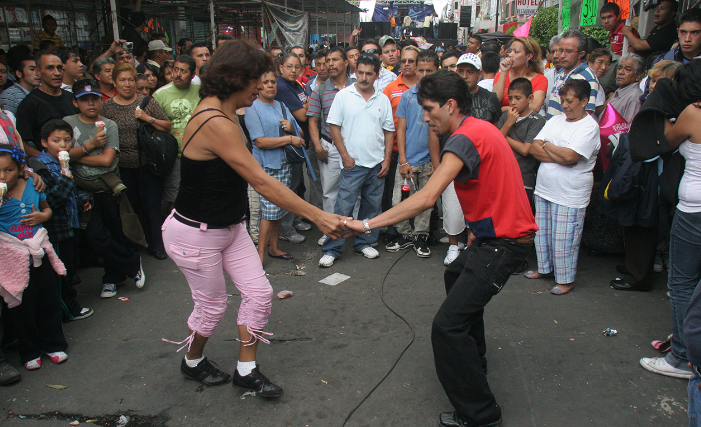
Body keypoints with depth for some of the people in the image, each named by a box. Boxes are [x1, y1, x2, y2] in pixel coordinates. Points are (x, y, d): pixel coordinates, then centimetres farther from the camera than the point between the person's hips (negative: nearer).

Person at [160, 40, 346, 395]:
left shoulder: (224, 113, 2)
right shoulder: (214, 122, -29)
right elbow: (261, 183, -32)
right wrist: (318, 216, -30)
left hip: (229, 227, 9)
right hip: (195, 235, -9)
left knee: (259, 293, 6)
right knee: (212, 305, 11)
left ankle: (246, 371, 24)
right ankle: (192, 363, 41)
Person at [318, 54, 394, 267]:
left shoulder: (383, 99, 7)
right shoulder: (343, 96, -1)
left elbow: (388, 131, 10)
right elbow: (334, 127, -1)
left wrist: (387, 159, 2)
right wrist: (345, 156, -7)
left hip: (377, 164, 4)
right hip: (353, 163, -3)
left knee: (372, 206, 12)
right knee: (343, 207, -5)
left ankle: (364, 242, 28)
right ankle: (331, 249, 4)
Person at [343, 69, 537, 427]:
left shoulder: (464, 139, -20)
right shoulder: (481, 129, 12)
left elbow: (426, 198, -30)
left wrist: (367, 225, -29)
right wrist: (479, 231, 19)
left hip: (504, 242, -11)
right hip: (499, 232, 11)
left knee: (447, 325, -15)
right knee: (456, 275, 32)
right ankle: (474, 359, 49)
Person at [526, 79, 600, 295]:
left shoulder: (589, 127, -11)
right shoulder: (555, 120, 9)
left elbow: (570, 156, -25)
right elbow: (534, 148, 0)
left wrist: (547, 145, -9)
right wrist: (559, 155, -15)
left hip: (570, 195, -7)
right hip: (543, 189, 7)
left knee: (564, 240, 1)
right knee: (542, 233, 17)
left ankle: (566, 279, 16)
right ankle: (544, 267, 36)